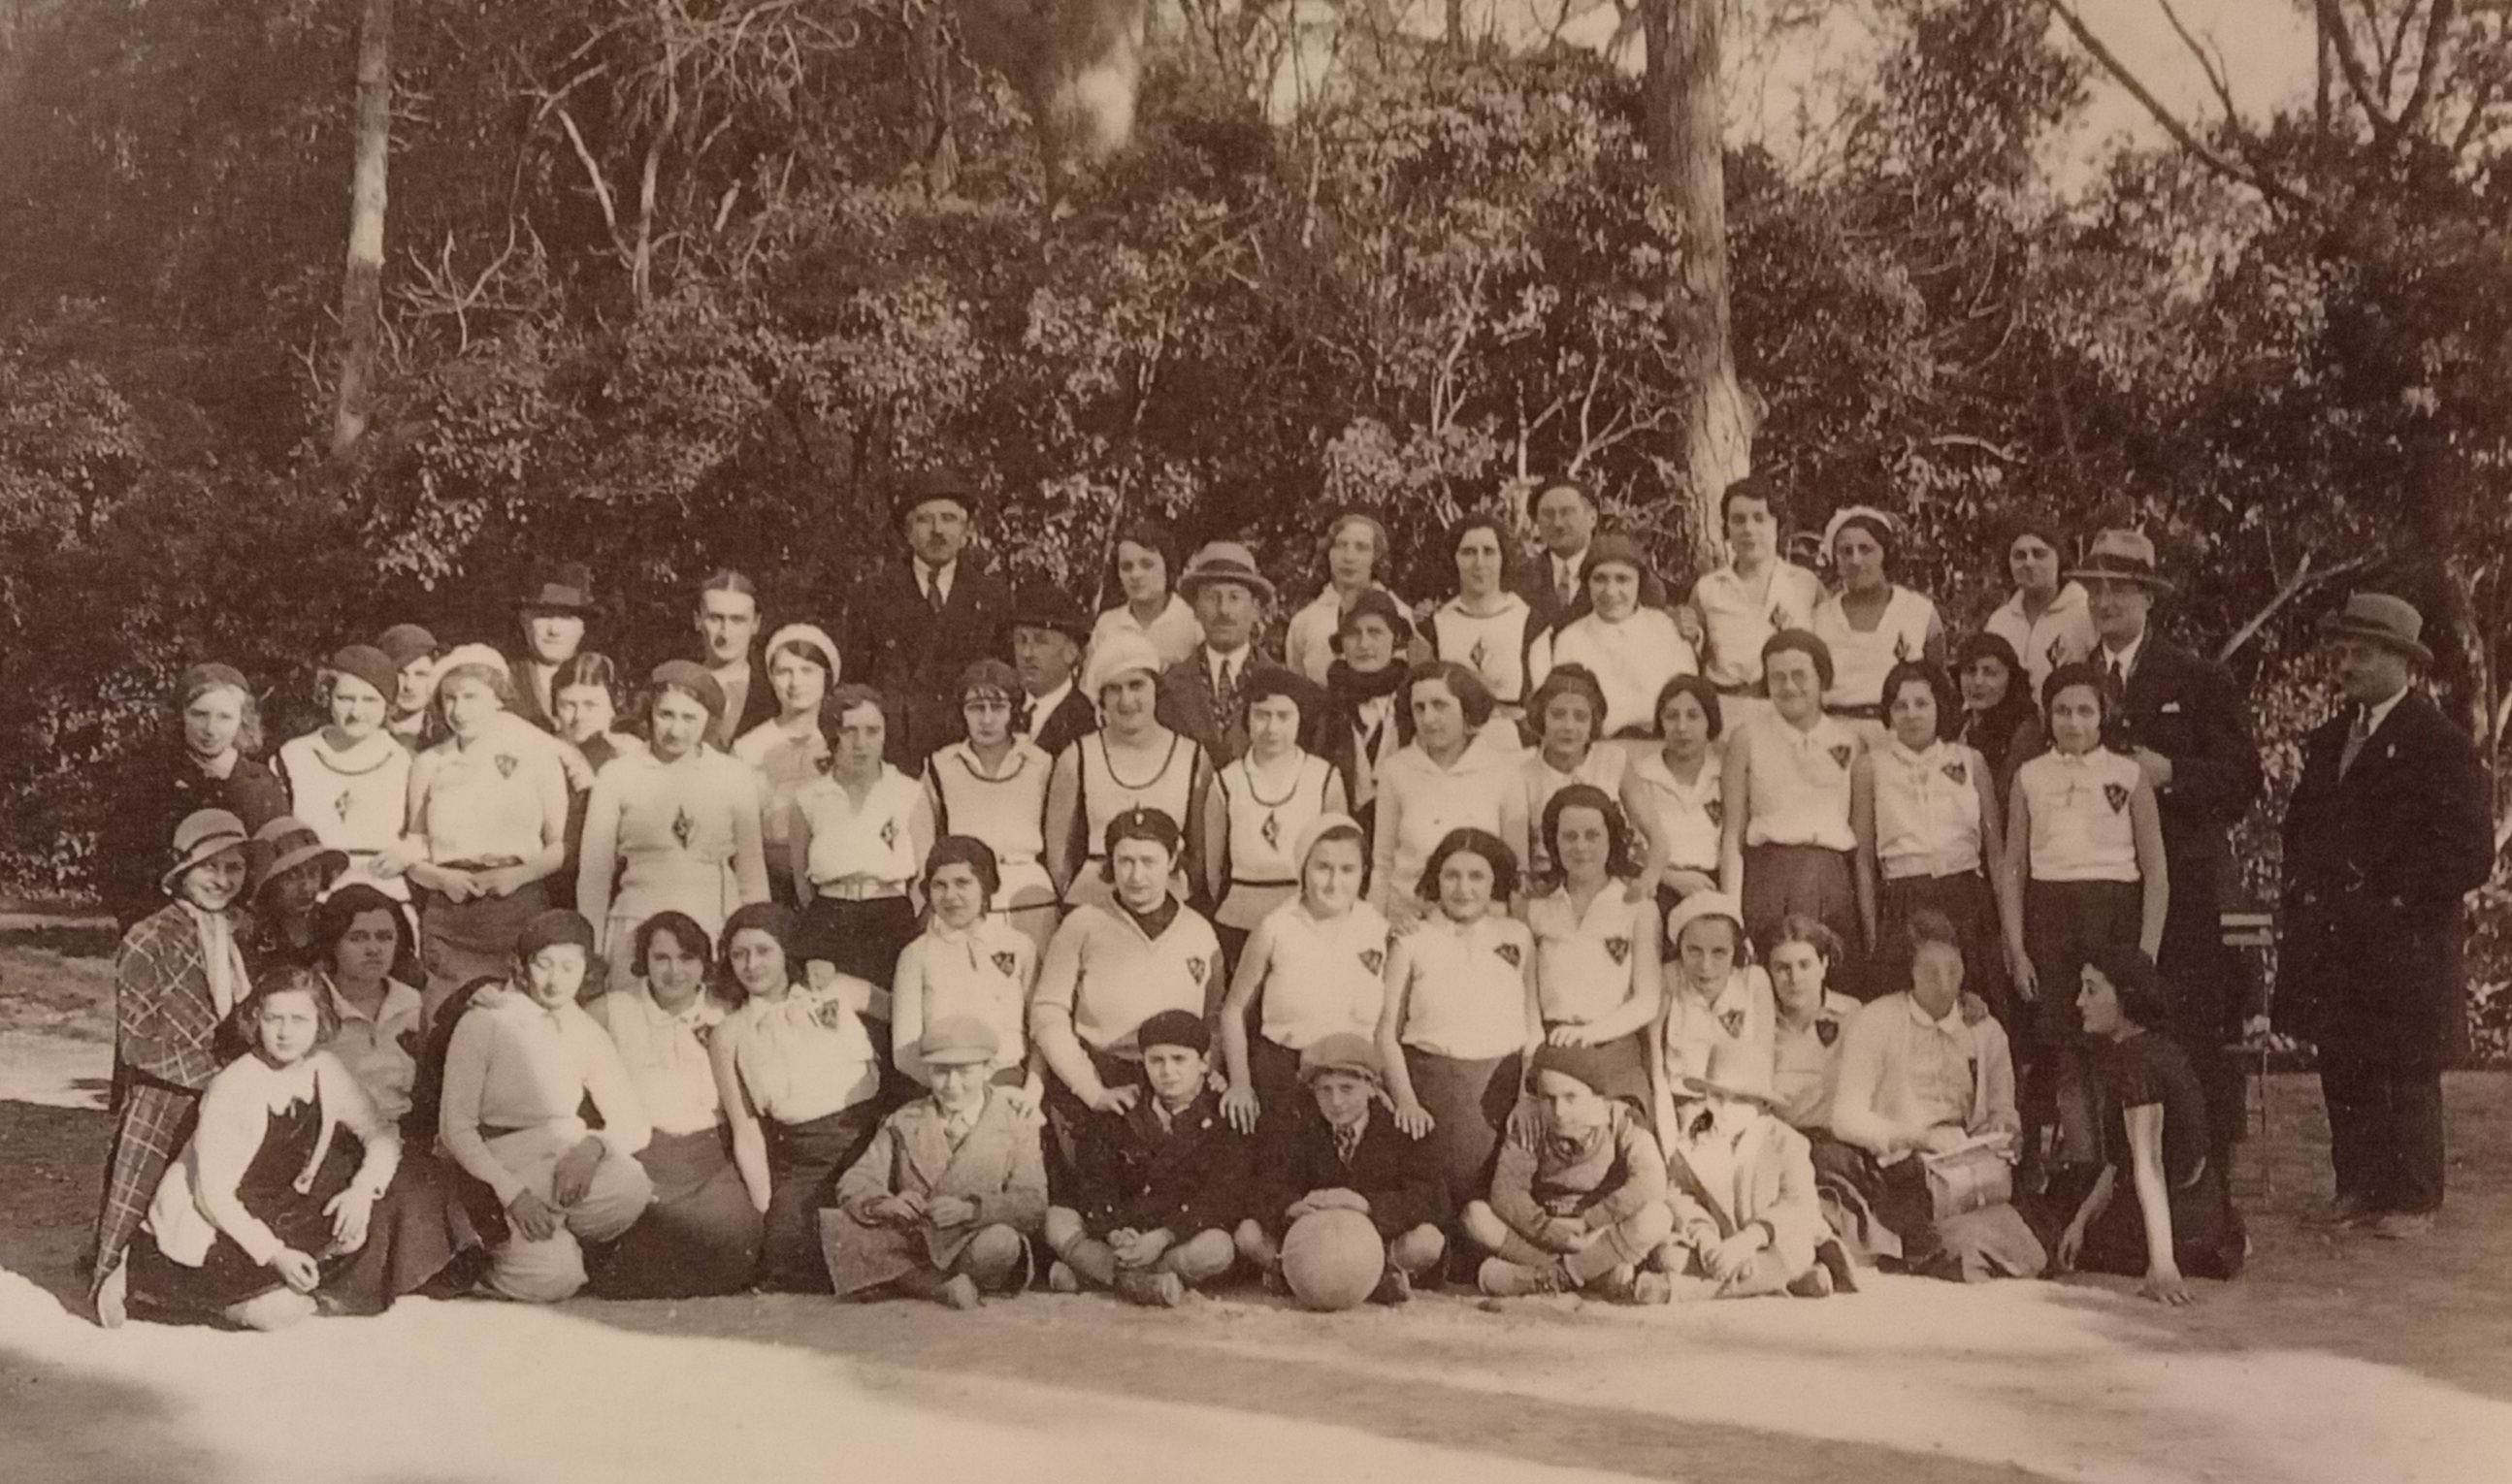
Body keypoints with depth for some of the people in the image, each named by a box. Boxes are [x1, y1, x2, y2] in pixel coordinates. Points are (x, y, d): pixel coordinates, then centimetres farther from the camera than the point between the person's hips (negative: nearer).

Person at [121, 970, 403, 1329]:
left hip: (272, 1218, 7)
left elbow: (382, 1132, 3)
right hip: (206, 1230, -7)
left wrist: (364, 1189, -17)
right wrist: (274, 1254, -29)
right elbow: (213, 1194, -21)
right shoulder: (232, 1088, -21)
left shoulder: (324, 1070, -5)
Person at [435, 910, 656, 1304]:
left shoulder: (587, 1034, 11)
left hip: (569, 1163, 4)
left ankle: (560, 1244, -2)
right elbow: (455, 1127, -7)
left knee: (630, 1183, -30)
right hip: (503, 1164, -4)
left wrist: (593, 1145, -18)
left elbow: (635, 1123, 6)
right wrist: (512, 1192, -20)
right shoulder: (483, 1023, -1)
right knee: (553, 1278, -27)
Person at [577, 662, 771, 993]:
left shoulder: (736, 779, 6)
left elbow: (752, 875, 11)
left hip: (715, 930, 0)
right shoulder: (618, 777, 5)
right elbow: (594, 871, 9)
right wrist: (593, 953, 7)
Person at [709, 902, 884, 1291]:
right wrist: (765, 1206, 0)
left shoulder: (839, 993, 14)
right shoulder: (729, 1035, 14)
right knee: (784, 1239, -26)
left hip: (873, 1138, 0)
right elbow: (745, 1131, 10)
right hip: (802, 1160, 0)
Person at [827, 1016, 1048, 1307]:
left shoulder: (1015, 1125, 4)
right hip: (911, 1248, 2)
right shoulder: (904, 1123, 11)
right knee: (838, 1230, -21)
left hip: (971, 1250, -2)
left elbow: (1033, 1207, -7)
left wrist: (970, 1209, -25)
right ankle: (943, 1289, -23)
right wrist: (885, 1204, -23)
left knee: (1001, 1242, -36)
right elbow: (853, 1184, 1)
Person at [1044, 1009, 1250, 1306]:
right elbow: (1094, 1181, 1)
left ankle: (1092, 1269, -29)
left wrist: (1163, 1237, -25)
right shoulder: (1121, 1117, 10)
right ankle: (1142, 1284, -33)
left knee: (1215, 1248, -35)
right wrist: (1114, 1232, -20)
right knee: (1057, 1219, -18)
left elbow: (1221, 1197, -12)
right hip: (1124, 1235, 3)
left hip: (1181, 1237, -3)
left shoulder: (1224, 1122, 0)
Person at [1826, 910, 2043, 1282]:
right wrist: (1915, 1137, -17)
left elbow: (2004, 1111, 22)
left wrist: (2000, 1125, -3)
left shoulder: (1986, 1030, 16)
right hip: (1896, 1171, -2)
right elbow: (1846, 1118, -4)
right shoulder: (1876, 1021, 3)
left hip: (1973, 1169, 2)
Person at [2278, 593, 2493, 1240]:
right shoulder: (2328, 740, 15)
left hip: (2405, 943, -6)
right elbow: (2302, 825, 25)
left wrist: (2396, 899, -13)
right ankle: (2356, 1187, 19)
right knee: (2342, 1070, 9)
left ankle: (2411, 1200, 10)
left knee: (2406, 1075, 0)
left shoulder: (2441, 744, -7)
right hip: (2333, 941, 6)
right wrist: (2303, 894, 10)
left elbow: (2469, 854, -10)